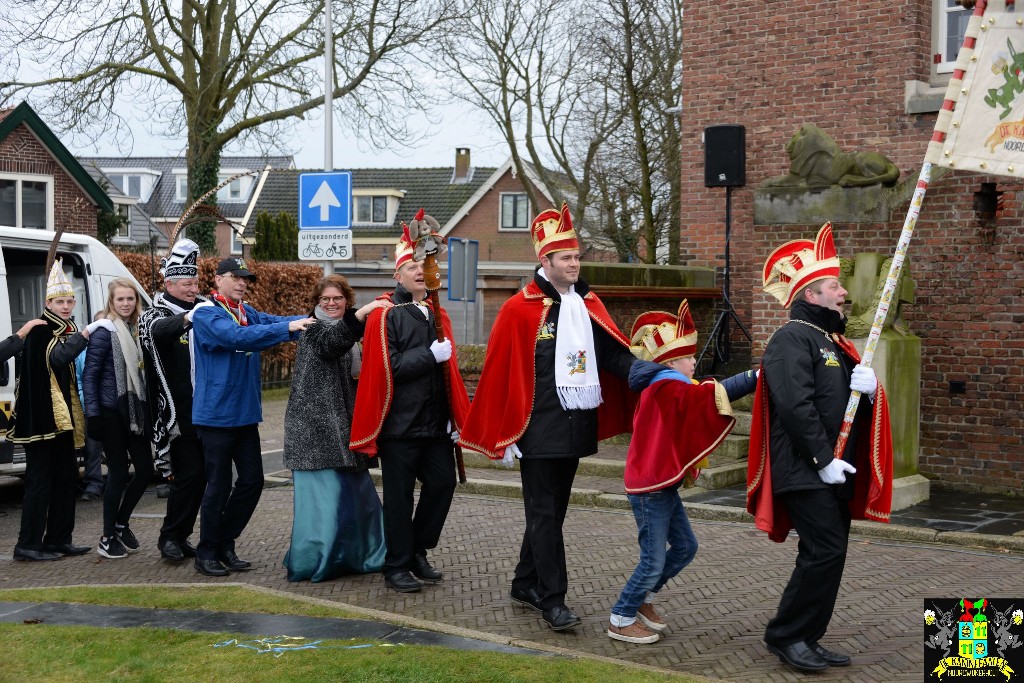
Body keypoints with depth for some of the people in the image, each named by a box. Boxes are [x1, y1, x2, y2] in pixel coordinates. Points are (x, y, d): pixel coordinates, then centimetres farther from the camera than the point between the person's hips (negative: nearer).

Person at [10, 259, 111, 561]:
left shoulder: (69, 330, 17)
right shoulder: (40, 331, -9)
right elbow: (56, 357, -27)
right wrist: (87, 332, -29)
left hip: (63, 417, 9)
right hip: (42, 417, -9)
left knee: (66, 477, 12)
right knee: (40, 480, -8)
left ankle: (58, 539, 19)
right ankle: (28, 545, -5)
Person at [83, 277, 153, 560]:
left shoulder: (137, 329, 10)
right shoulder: (104, 331, -9)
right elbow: (90, 374, -11)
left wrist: (148, 407, 10)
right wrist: (92, 413, -18)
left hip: (136, 410, 6)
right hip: (112, 411, -6)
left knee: (145, 470, 7)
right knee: (119, 474, -2)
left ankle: (121, 523, 27)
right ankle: (108, 538, 10)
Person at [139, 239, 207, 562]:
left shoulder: (204, 310, 13)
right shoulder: (157, 315, -5)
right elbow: (158, 329, -29)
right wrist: (187, 318, -49)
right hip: (179, 413, -6)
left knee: (200, 475, 9)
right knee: (188, 474, -9)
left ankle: (181, 535, 20)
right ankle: (170, 537, 5)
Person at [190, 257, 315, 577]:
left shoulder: (247, 312, 13)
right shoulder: (206, 313, -12)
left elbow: (275, 321, 1)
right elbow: (236, 336, -27)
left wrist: (311, 320, -17)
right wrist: (288, 328, -32)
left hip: (246, 414, 7)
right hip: (216, 415, -7)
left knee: (252, 481, 10)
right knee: (218, 486, 0)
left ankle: (225, 544, 24)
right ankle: (207, 553, 14)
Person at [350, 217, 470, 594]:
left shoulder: (436, 315, 12)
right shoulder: (385, 315, -7)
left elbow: (449, 369, 12)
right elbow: (388, 367, -16)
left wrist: (455, 418, 8)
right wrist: (430, 355, -16)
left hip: (434, 421, 6)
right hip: (400, 422, -6)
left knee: (443, 483, 6)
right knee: (399, 495, 1)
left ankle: (417, 552, 25)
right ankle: (397, 566, 13)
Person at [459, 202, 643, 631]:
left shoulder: (588, 305, 9)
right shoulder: (519, 310, -9)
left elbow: (613, 354, 2)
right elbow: (497, 373, -9)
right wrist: (501, 435, -10)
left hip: (573, 426, 7)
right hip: (539, 429, -7)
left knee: (553, 510, 15)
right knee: (544, 514, -3)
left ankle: (525, 585, 28)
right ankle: (552, 600, 1)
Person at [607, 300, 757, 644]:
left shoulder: (663, 390, 13)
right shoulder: (667, 390, -19)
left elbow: (702, 399, 11)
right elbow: (712, 394, -27)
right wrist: (757, 376, -28)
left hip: (662, 486, 10)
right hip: (650, 489, -10)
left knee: (685, 546, 17)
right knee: (654, 560, -4)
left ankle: (643, 599, 31)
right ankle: (621, 620, 10)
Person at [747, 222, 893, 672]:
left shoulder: (836, 343, 20)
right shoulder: (791, 339, -11)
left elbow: (858, 404, 20)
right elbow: (796, 405, -21)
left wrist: (870, 389, -3)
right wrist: (823, 460, -21)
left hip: (835, 471, 10)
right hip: (806, 471, -9)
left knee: (828, 555, 10)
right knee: (825, 552, -13)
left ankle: (807, 639, 19)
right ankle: (785, 636, -1)